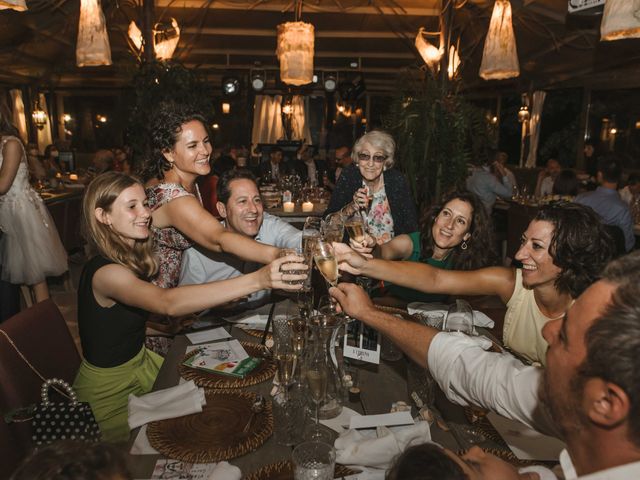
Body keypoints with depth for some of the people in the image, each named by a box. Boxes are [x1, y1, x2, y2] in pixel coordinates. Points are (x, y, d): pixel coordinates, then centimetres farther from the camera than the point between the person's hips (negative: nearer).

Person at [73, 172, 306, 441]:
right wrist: (258, 280, -54)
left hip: (139, 363, 7)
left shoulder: (129, 258, -1)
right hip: (110, 392, -7)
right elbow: (168, 303, -46)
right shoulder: (106, 272, -30)